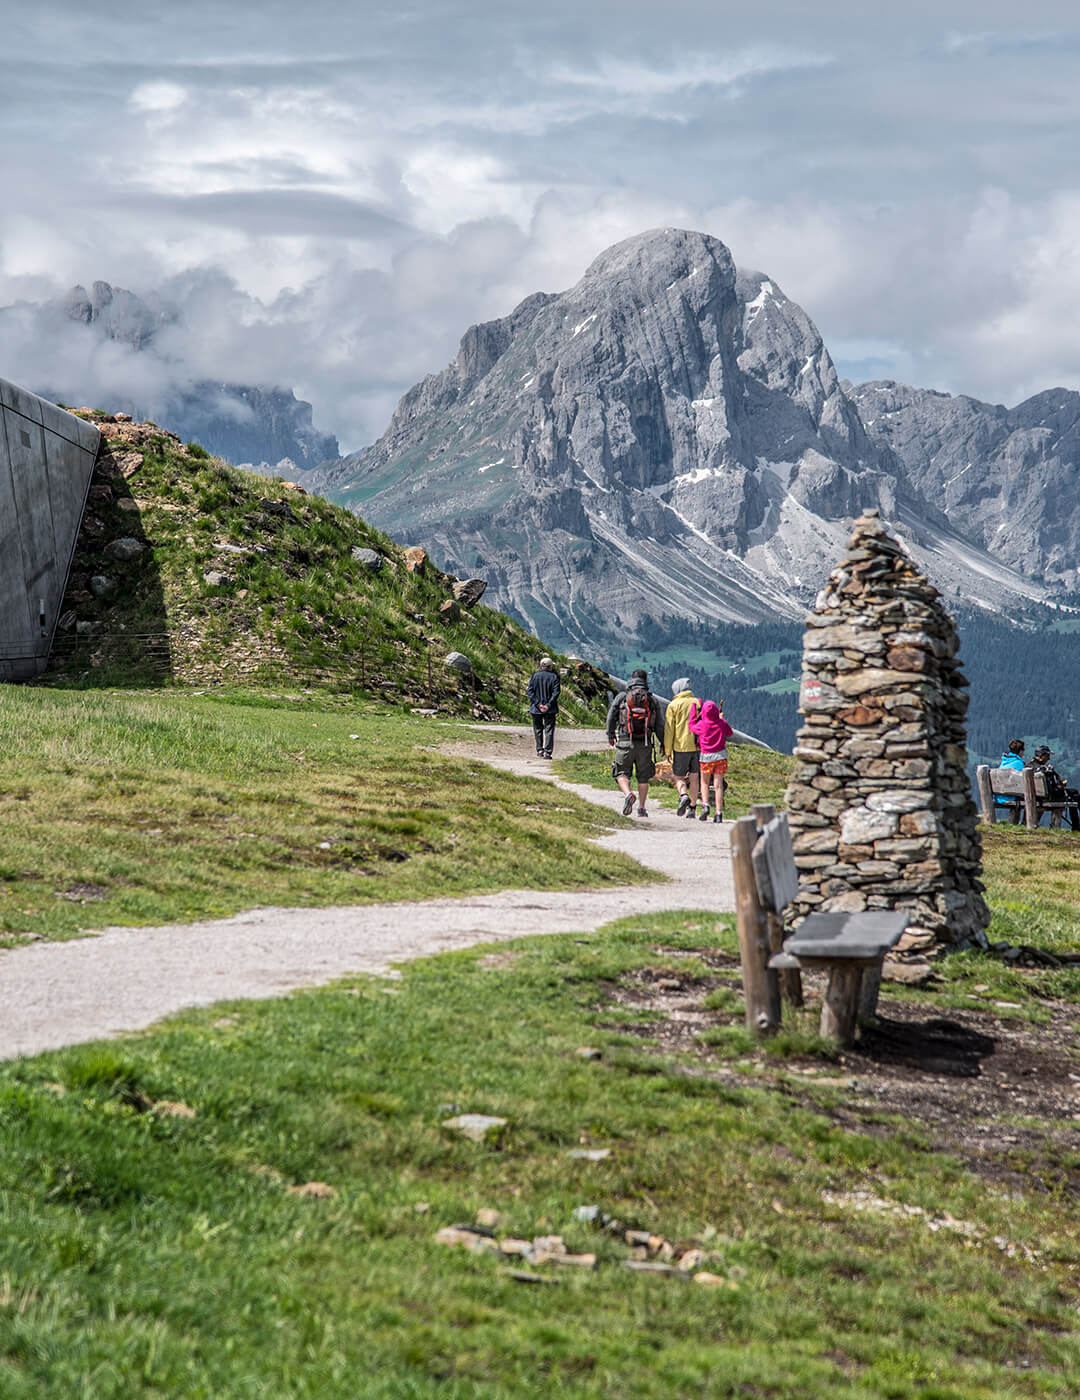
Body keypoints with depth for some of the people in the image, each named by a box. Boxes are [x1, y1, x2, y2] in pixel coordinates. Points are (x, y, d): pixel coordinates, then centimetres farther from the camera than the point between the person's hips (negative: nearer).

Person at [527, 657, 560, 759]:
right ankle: (547, 752, -8)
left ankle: (539, 750, 17)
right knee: (549, 730, 0)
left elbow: (530, 692, -5)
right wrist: (548, 705, -12)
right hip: (550, 709, -2)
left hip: (536, 708, 2)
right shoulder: (554, 677, -3)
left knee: (538, 729, 15)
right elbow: (556, 692, -11)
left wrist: (538, 704, -8)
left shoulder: (534, 676, 2)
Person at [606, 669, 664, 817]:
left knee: (622, 773, 7)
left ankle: (628, 794, -21)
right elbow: (660, 724, 6)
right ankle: (642, 808, 13)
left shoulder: (622, 697, 4)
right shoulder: (652, 699, 7)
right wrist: (663, 744, 15)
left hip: (625, 742, -1)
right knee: (643, 777, 13)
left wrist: (611, 735, 18)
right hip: (645, 744, 1)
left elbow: (611, 717, 3)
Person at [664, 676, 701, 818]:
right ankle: (692, 809, 10)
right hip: (697, 747, 3)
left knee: (678, 776, 9)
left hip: (681, 747, -3)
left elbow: (669, 729, -5)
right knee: (694, 778, 10)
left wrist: (667, 750, -2)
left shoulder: (673, 705, -3)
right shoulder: (698, 703, 8)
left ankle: (684, 796, -19)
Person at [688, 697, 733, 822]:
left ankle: (705, 805, -3)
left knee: (704, 783, 17)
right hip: (721, 755, 1)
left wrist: (693, 707, 13)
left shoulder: (702, 724, -12)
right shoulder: (722, 723, -7)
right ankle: (719, 813, -3)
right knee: (718, 785, 1)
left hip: (706, 756, -1)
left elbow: (691, 725, 9)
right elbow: (730, 733, 12)